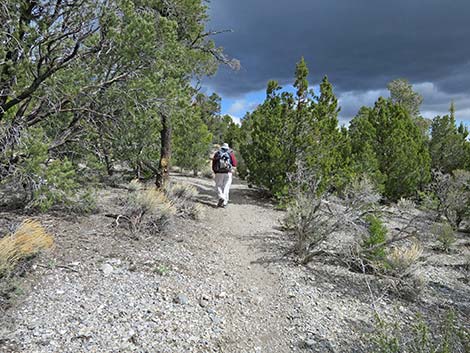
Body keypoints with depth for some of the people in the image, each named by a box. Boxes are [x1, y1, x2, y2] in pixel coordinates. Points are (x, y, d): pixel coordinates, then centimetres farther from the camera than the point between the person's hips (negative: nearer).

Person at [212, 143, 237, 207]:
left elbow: (213, 165, 8)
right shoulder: (230, 153, 6)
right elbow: (234, 164, 2)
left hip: (219, 173, 0)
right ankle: (224, 202, 2)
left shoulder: (217, 154, 9)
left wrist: (215, 172, 21)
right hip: (228, 173, 0)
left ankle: (221, 197, -14)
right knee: (226, 187, 6)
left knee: (218, 186, 10)